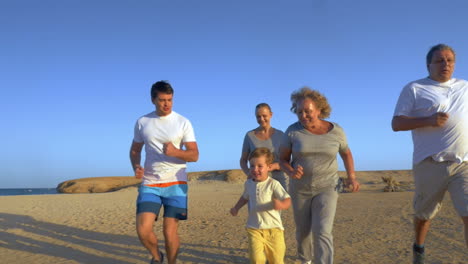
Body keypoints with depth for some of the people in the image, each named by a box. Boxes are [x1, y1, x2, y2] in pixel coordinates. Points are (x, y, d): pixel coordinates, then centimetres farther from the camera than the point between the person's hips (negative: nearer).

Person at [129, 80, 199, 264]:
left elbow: (194, 155, -5)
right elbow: (135, 150, 16)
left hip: (176, 183, -1)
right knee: (143, 230, -9)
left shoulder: (183, 123, -2)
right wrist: (136, 167, -6)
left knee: (170, 231, -2)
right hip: (150, 183, 2)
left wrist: (175, 152, -25)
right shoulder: (142, 123, 5)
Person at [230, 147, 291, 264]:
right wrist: (236, 208, 14)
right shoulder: (248, 183, 4)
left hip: (273, 228, -2)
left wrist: (281, 205, -40)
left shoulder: (273, 184, -12)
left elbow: (287, 201, -19)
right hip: (254, 228, 3)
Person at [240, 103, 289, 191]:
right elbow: (243, 160, 9)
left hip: (279, 179, 0)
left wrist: (274, 166, -17)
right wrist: (249, 173, -10)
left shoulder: (280, 135, 4)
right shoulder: (249, 136, 5)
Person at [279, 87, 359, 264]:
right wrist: (291, 172, -26)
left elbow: (346, 152, 9)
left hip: (326, 189, -1)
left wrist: (351, 177, -4)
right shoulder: (293, 131, -12)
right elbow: (282, 159, -4)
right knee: (303, 231, 15)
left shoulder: (335, 131, -9)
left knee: (322, 233, -15)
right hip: (300, 189, 1)